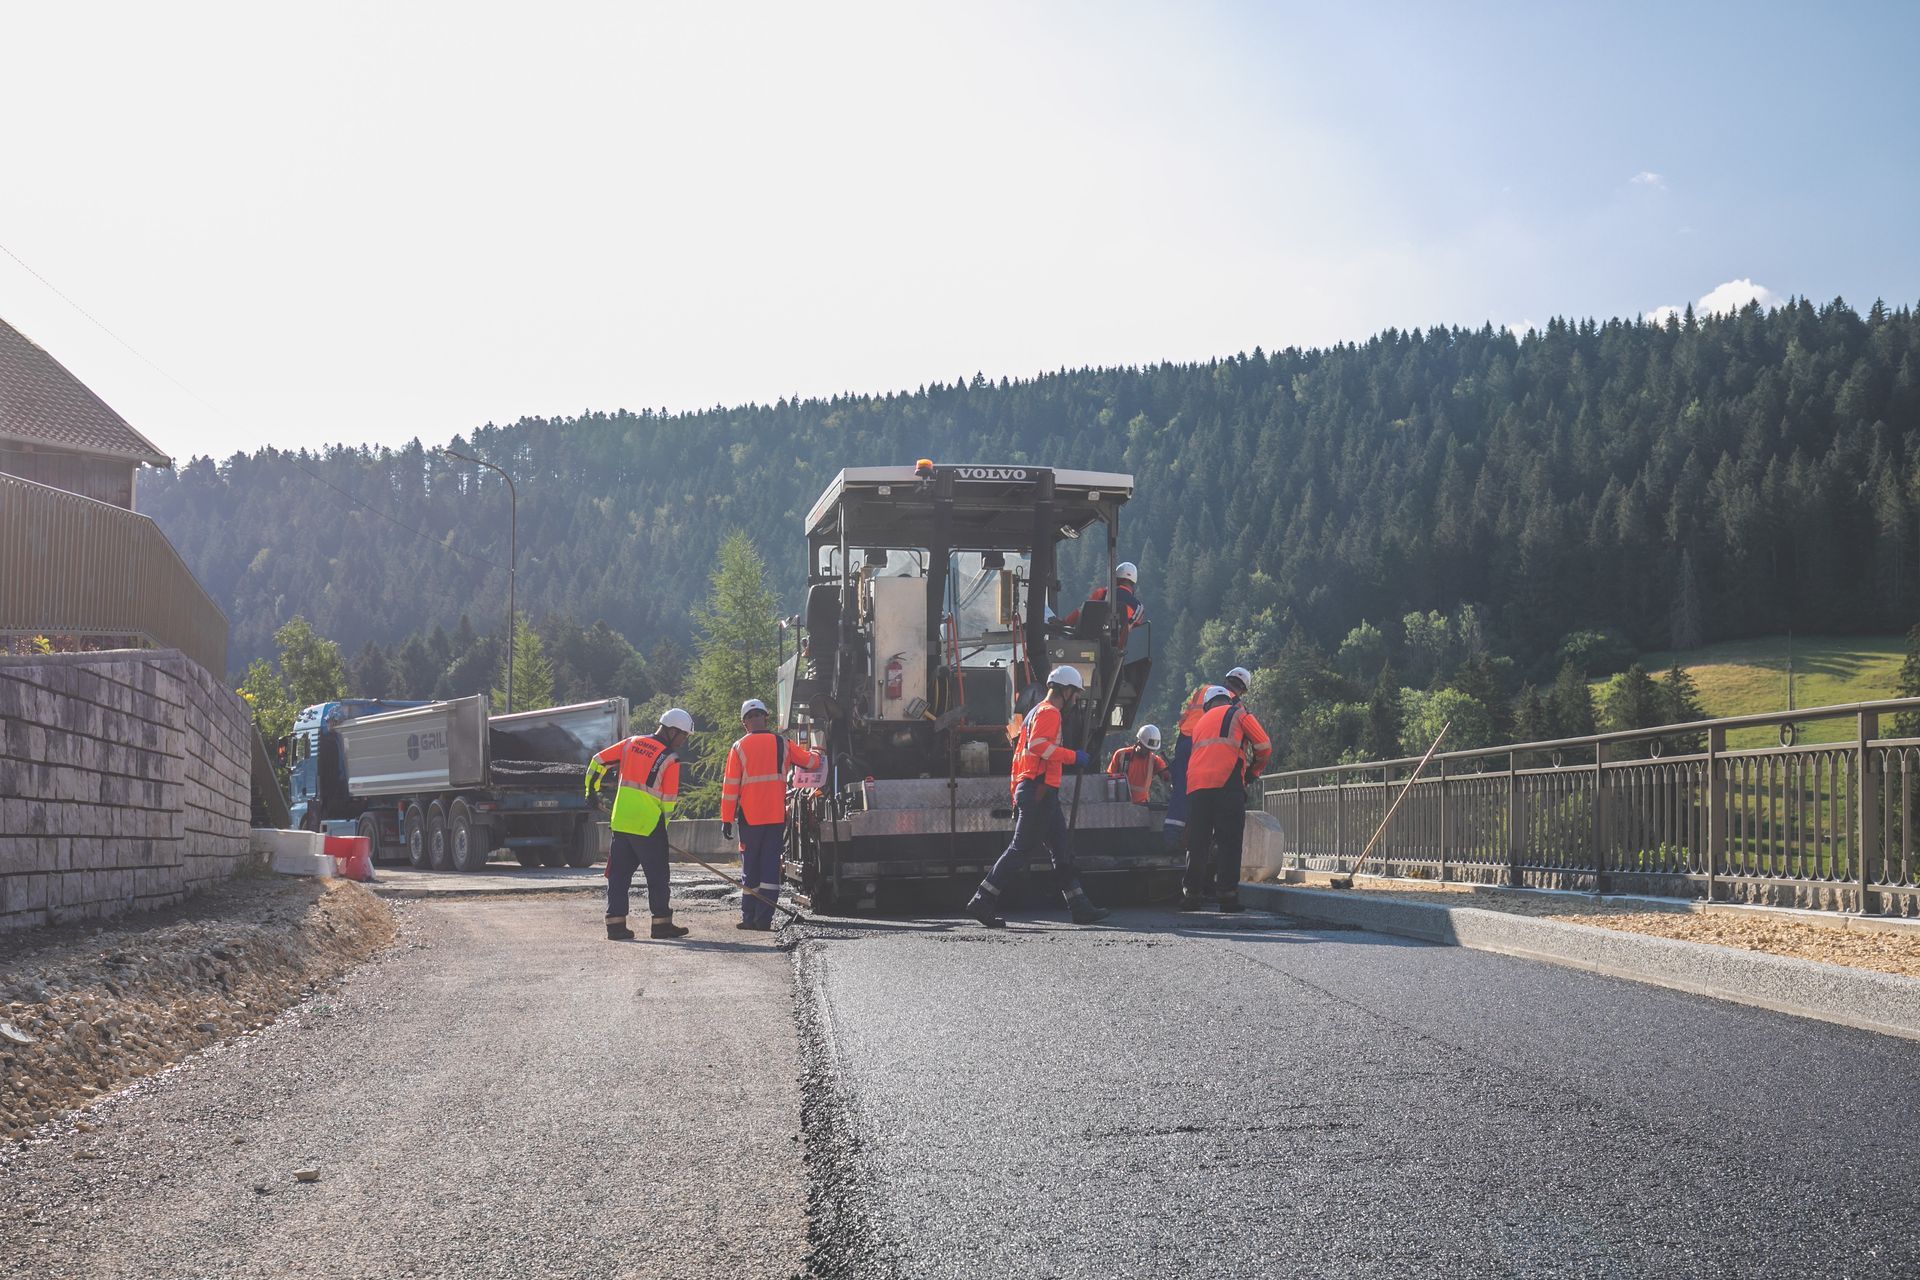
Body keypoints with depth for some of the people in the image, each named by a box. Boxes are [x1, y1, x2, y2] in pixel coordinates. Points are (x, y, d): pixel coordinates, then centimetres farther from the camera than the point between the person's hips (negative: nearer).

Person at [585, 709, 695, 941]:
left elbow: (599, 761, 12)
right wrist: (662, 826, 8)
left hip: (620, 822, 6)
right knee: (658, 876, 5)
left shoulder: (631, 743, 8)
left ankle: (615, 924, 8)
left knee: (619, 874, 10)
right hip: (648, 825, -6)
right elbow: (669, 800, -7)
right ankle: (662, 923, 9)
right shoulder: (670, 759, -8)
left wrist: (592, 789, 26)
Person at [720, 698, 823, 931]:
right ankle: (764, 918, -1)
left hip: (750, 817, -1)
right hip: (777, 816, 1)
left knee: (750, 868, 7)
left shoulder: (739, 748, -3)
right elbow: (811, 761, 14)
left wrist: (726, 820, 0)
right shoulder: (782, 744, 3)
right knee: (770, 866, 3)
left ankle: (749, 918, 7)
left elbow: (730, 787, -4)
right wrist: (814, 752, 38)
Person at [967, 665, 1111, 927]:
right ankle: (982, 903, -10)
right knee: (1020, 850, -10)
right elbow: (1038, 744, -25)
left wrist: (1016, 794, 25)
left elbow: (1019, 754, 25)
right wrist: (1073, 756, -18)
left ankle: (1080, 908, 10)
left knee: (1062, 852, 9)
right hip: (1040, 791, -11)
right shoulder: (1048, 712, -7)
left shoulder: (1036, 712, 24)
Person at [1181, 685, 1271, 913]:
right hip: (1226, 784, -5)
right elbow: (1264, 747, 10)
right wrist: (1253, 772, 27)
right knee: (1229, 841, -4)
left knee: (1197, 842, 8)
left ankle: (1191, 893, 6)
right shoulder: (1238, 714, 15)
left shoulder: (1201, 722, 31)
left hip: (1195, 786, 5)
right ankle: (1228, 894, -10)